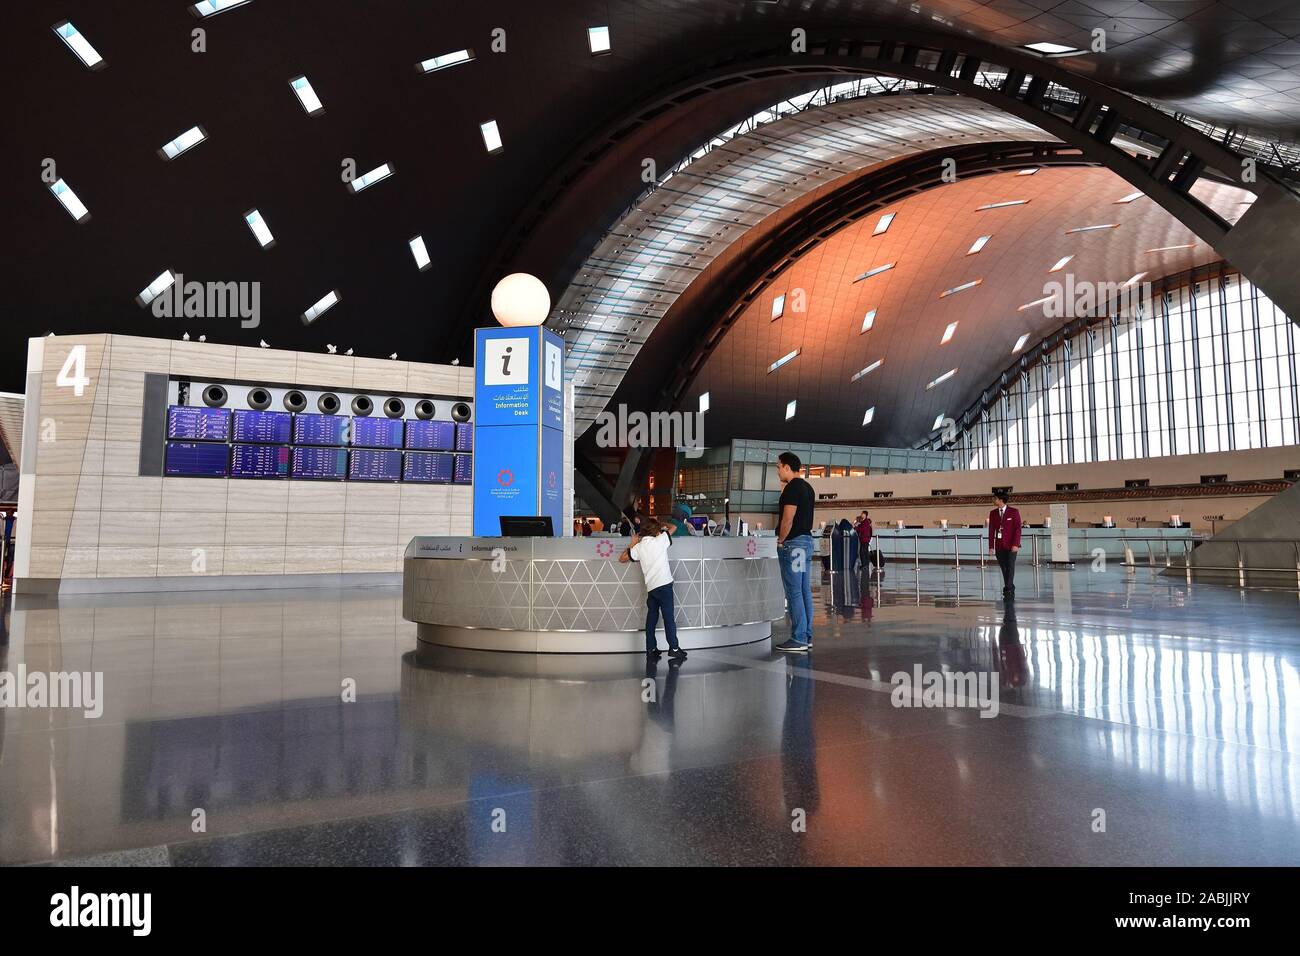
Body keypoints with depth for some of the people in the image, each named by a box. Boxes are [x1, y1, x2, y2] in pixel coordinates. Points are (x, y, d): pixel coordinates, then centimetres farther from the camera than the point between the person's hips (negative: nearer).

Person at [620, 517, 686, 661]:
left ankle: (651, 650, 12)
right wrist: (662, 528, 29)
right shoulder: (660, 540, -1)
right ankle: (674, 648, -2)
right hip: (664, 584, -4)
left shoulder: (638, 547, 8)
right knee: (669, 617, -2)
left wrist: (632, 544, 23)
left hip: (650, 587, 4)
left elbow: (622, 558, 16)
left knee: (651, 618, 11)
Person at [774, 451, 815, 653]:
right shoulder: (807, 487, 17)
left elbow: (788, 519, -20)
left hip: (793, 543, -10)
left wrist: (780, 540, -9)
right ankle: (807, 637, 15)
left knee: (794, 592, -7)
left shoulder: (792, 488, -13)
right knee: (805, 591, 10)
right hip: (807, 540, 10)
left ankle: (798, 640, -5)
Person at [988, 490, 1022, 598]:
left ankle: (1008, 590, -6)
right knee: (1004, 568, 5)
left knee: (1010, 567, -8)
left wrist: (1015, 544, -14)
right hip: (999, 546, 4)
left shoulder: (1014, 512, -2)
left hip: (1011, 546, -4)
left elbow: (1017, 528, -5)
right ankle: (1010, 590, 13)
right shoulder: (993, 513, 9)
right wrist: (991, 546, 3)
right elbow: (991, 530, 8)